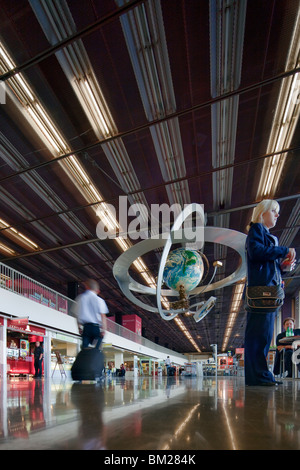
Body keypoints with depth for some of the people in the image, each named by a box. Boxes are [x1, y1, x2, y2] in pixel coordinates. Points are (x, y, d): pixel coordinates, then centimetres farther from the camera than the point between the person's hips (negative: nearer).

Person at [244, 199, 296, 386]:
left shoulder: (270, 237, 30)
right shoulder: (256, 229, 2)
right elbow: (255, 251, -17)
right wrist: (284, 250, -10)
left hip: (271, 287, 10)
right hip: (261, 285, -10)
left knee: (264, 333, 8)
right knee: (260, 330, -12)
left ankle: (261, 374, 12)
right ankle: (257, 375, -10)